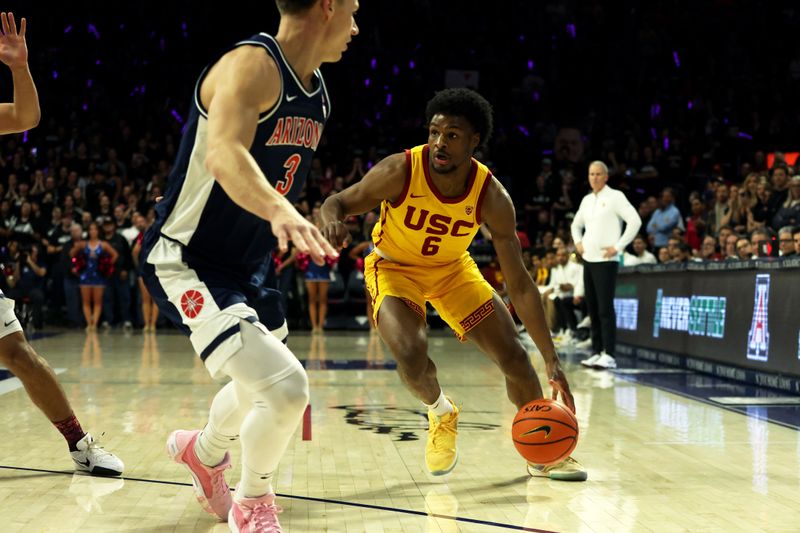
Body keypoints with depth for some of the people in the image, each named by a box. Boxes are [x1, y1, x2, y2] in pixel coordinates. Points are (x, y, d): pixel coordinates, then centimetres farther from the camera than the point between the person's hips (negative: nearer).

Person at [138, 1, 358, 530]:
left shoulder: (318, 93, 6)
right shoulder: (252, 64, -22)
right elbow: (224, 153, -40)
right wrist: (280, 211, -56)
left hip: (244, 268, 10)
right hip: (185, 262, -10)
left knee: (262, 386, 27)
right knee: (286, 387, -22)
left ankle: (205, 452, 59)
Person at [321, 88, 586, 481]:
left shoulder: (491, 197, -25)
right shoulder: (400, 172, -30)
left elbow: (519, 283, -20)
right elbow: (337, 202, -17)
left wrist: (551, 360, -22)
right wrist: (332, 221, -45)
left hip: (452, 268, 2)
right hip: (394, 267, -2)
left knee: (514, 355, -3)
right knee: (411, 355, -28)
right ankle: (441, 412, 8)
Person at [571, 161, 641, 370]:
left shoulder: (615, 196, -5)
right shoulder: (587, 200, 15)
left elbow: (635, 221, -13)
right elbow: (576, 224, 31)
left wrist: (618, 246, -14)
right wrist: (578, 242, 13)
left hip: (606, 260, -7)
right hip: (588, 259, 7)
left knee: (605, 309, -11)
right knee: (593, 309, 8)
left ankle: (608, 355, -11)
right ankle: (597, 352, 14)